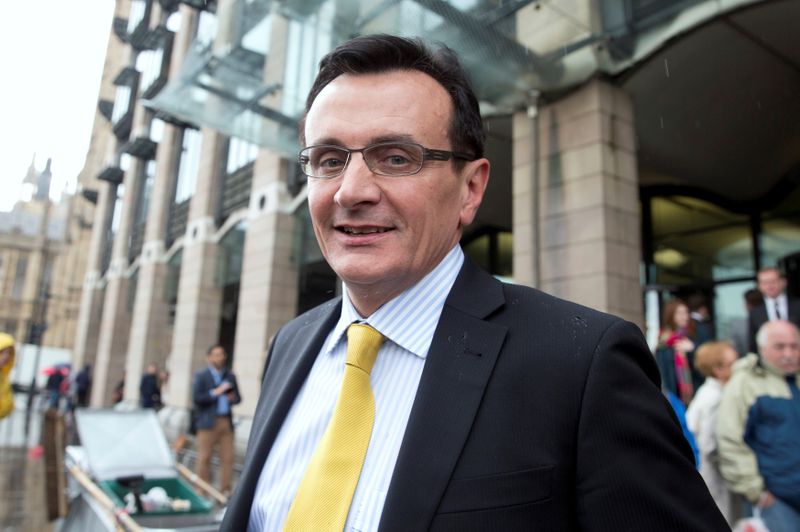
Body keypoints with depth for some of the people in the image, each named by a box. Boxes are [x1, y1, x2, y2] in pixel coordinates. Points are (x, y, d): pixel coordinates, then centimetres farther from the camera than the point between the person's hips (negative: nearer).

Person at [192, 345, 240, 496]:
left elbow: (238, 397, 19)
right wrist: (216, 392, -14)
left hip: (226, 421, 4)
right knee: (204, 458, 0)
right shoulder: (200, 375, 3)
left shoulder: (230, 376, 15)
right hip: (208, 421, -4)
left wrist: (233, 398, -3)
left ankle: (225, 490, 9)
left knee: (228, 457, 1)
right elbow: (196, 398, -6)